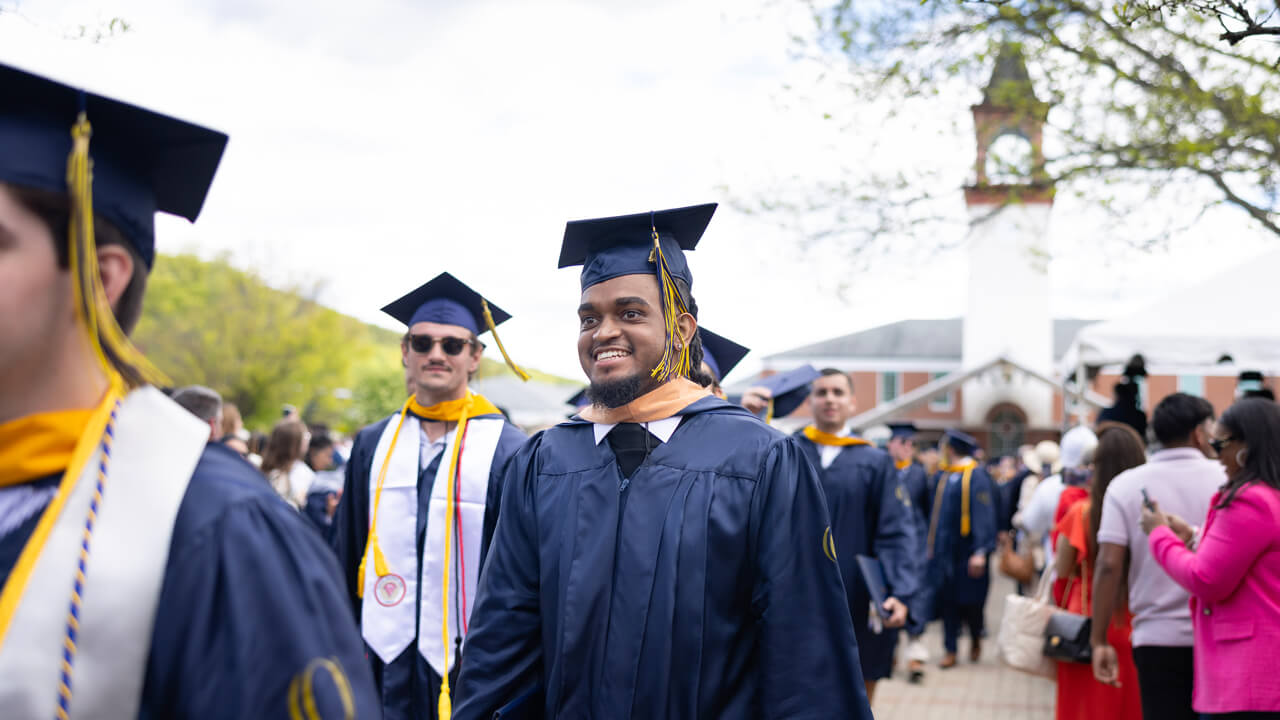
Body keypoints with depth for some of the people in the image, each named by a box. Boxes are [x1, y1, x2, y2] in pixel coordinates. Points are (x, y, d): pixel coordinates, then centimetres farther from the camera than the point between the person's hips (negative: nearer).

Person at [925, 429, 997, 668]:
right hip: (942, 548, 5)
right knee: (947, 599, 3)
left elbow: (983, 514, -14)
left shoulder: (976, 476, -9)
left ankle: (976, 639, 30)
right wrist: (930, 545, 11)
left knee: (969, 599, 4)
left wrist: (980, 551, -19)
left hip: (965, 548, -5)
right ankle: (950, 650, 10)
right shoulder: (941, 476, 9)